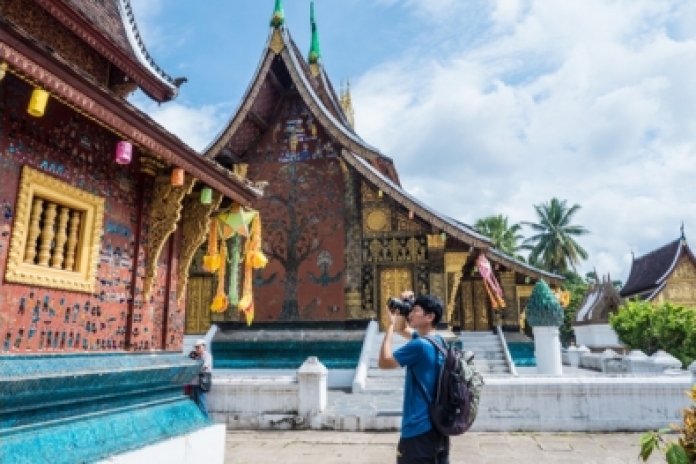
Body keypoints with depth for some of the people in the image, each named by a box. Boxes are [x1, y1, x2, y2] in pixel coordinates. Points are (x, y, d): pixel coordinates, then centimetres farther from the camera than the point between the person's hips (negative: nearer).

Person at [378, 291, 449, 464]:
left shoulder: (419, 345, -22)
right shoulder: (438, 340, 7)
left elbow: (384, 362, -13)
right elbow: (402, 330, 21)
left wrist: (391, 325, -10)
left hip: (419, 429, -9)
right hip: (438, 425, 9)